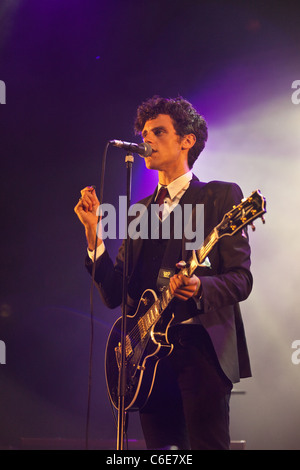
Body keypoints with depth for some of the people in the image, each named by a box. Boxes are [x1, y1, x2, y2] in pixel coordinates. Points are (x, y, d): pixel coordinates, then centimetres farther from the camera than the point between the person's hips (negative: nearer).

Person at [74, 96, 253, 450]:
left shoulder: (221, 197, 4)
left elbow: (240, 279, -4)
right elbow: (113, 295, 11)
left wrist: (199, 288, -25)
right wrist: (93, 232, 0)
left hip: (200, 345, -5)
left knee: (208, 445, -10)